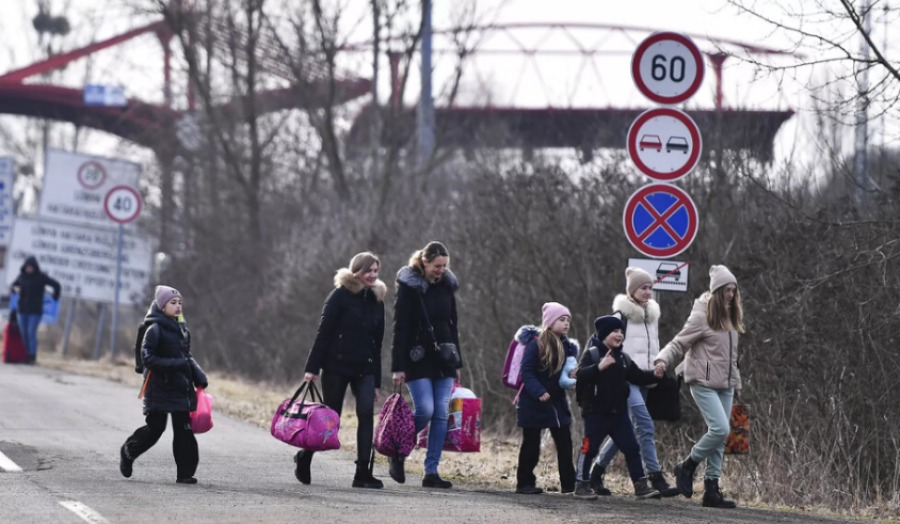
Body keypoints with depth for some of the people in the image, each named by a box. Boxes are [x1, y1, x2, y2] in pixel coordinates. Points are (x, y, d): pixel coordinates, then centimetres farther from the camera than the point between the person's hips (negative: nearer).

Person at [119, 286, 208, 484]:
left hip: (181, 389, 6)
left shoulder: (182, 330, 13)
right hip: (159, 390, -6)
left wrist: (199, 376, 9)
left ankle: (185, 472, 2)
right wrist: (174, 364, -23)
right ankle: (128, 453, 22)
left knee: (184, 431, -1)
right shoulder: (155, 329, -9)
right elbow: (147, 358, -15)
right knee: (154, 428, -4)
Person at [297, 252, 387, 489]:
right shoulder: (340, 296, -5)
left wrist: (377, 382, 14)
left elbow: (377, 343, 15)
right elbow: (324, 333, -8)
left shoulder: (376, 300, 11)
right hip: (337, 366, -4)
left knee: (367, 412, -14)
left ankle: (363, 472, -13)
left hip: (364, 369, 4)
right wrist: (312, 367, -13)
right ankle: (304, 456, 28)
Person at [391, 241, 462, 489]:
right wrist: (398, 366, -13)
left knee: (441, 414, -1)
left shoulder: (447, 286, 10)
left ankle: (432, 472, 1)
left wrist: (457, 362, 15)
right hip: (418, 361, -6)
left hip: (443, 361, 6)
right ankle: (398, 454, 9)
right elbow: (400, 328, -9)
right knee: (425, 411, -14)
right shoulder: (409, 287, -7)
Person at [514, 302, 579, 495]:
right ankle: (524, 483, 13)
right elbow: (526, 372, -16)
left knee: (565, 443, 3)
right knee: (531, 444, 3)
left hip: (557, 402, 6)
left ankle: (569, 484, 9)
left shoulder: (567, 346, 7)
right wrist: (539, 392, -27)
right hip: (534, 403, -6)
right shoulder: (536, 343, -12)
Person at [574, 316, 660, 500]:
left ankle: (640, 485, 7)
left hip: (619, 413, 6)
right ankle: (582, 485, 12)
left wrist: (655, 375, 1)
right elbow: (580, 375, -23)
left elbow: (638, 377, 17)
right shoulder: (592, 354, -8)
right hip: (596, 413, -6)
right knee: (590, 448, 0)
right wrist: (599, 367, -37)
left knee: (631, 448, 3)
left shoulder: (623, 358, 12)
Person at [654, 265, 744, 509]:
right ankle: (687, 467, 0)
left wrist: (736, 383, 24)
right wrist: (663, 360, -27)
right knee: (720, 429, -20)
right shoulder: (702, 317, -9)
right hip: (704, 383, -8)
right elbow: (679, 343, -11)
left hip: (725, 385, 8)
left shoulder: (729, 318, 14)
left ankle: (711, 489, 7)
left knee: (720, 437, 4)